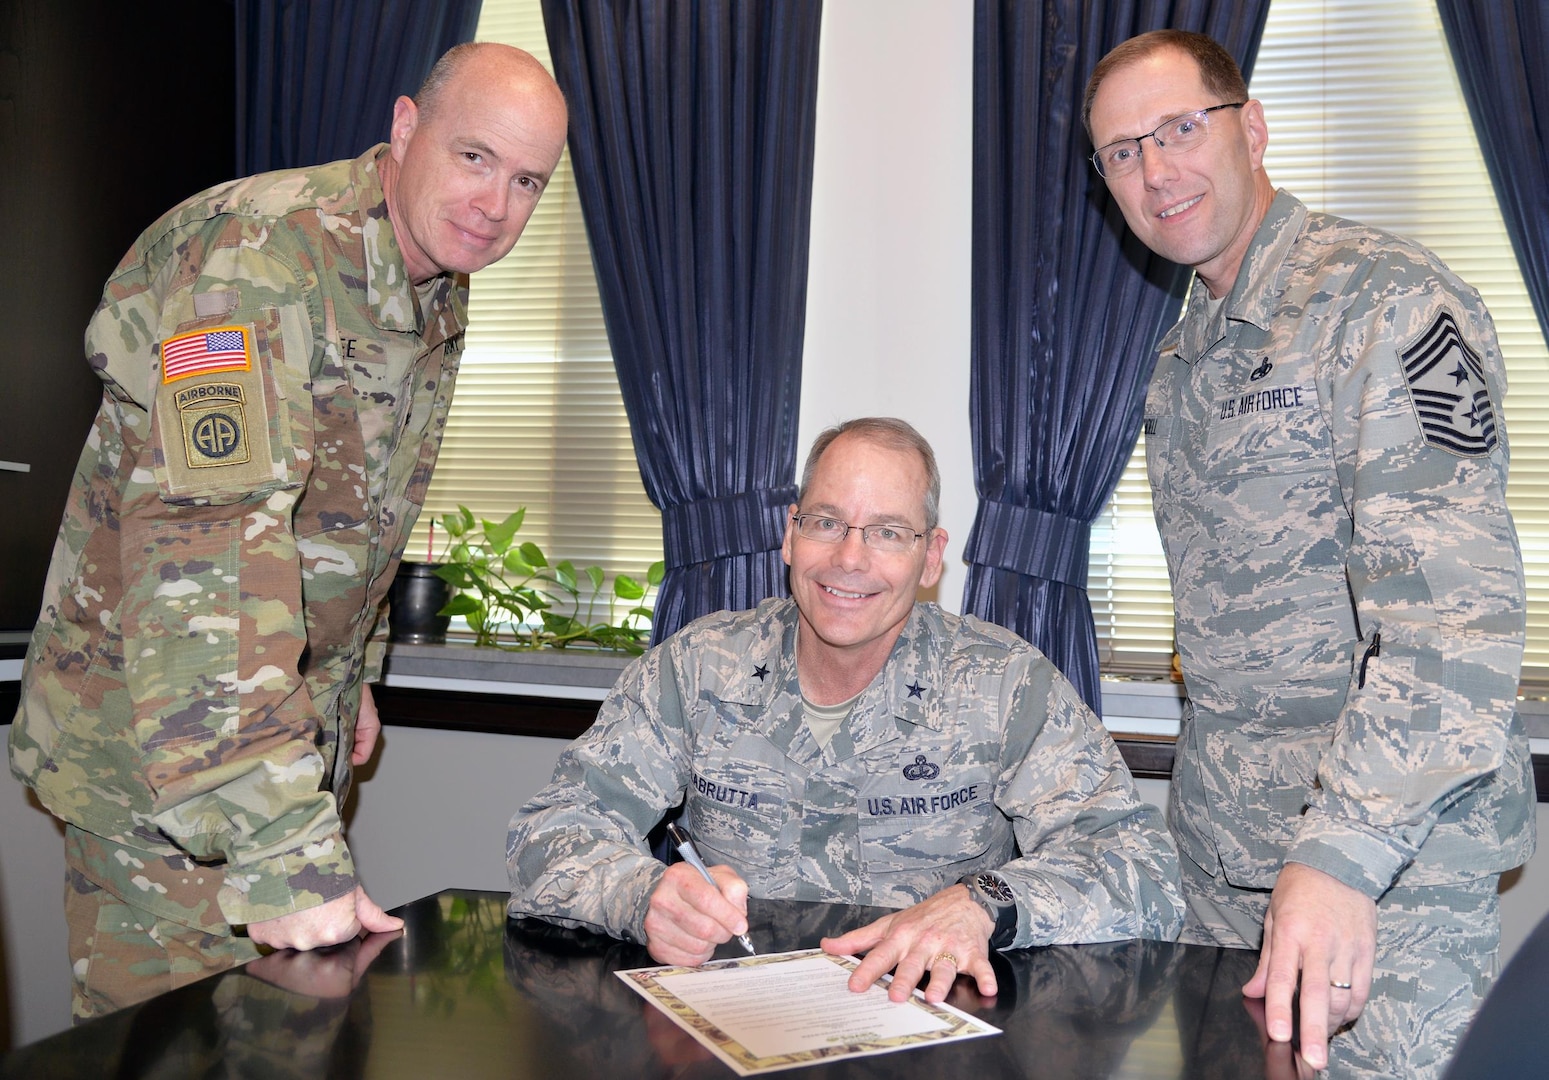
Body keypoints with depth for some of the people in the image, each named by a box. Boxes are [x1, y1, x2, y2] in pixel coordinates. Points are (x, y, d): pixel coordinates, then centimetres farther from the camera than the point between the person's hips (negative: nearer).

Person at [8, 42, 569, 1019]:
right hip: (162, 727, -8)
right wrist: (278, 840, -41)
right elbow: (206, 536, -36)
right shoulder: (264, 254, -25)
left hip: (295, 719, 8)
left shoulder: (441, 294, 6)